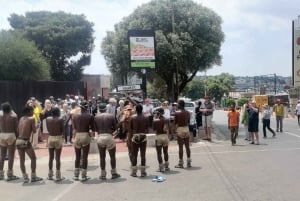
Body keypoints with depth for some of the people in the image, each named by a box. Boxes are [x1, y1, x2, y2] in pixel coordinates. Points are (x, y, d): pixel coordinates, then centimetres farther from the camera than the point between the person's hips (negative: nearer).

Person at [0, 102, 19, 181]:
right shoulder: (14, 116, -7)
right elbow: (16, 128, -6)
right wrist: (17, 137, 2)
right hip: (11, 135, -4)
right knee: (11, 155, 0)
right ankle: (10, 175, 1)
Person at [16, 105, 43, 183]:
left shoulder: (21, 119, 11)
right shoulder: (31, 119, -5)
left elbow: (18, 128, 13)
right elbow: (34, 131, -6)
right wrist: (35, 126, 13)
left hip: (18, 141, 6)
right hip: (26, 141, -6)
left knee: (22, 160, 12)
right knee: (33, 158, 9)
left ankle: (25, 177, 15)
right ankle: (33, 177, 12)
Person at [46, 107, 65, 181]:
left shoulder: (47, 119, 1)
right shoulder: (60, 119, -10)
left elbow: (48, 129, 6)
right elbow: (63, 130, -7)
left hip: (50, 138, 4)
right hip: (58, 138, -4)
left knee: (51, 158, 13)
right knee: (57, 158, 1)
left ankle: (50, 175, 20)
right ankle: (58, 176, 4)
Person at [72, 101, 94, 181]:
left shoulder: (74, 115, 0)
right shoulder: (90, 116, -7)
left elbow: (74, 127, 4)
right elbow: (92, 128, -2)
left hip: (77, 136, 2)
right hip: (86, 136, -2)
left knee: (77, 157, 14)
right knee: (85, 157, 5)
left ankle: (76, 175, 19)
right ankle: (83, 176, 8)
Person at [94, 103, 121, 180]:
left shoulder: (96, 117, 2)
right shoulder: (111, 116, 1)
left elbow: (95, 129, 5)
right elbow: (115, 127, 5)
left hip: (100, 137, 1)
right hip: (109, 136, -1)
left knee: (102, 157, 8)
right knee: (112, 156, 10)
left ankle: (103, 174, 12)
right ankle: (114, 173, 13)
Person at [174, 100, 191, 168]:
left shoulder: (177, 113, -11)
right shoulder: (188, 112, 4)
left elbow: (175, 122, -6)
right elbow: (188, 121, 10)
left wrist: (176, 128, 11)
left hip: (180, 129, -5)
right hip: (186, 129, 5)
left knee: (181, 147, 0)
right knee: (187, 146, 10)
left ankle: (181, 163, 5)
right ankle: (188, 162, 15)